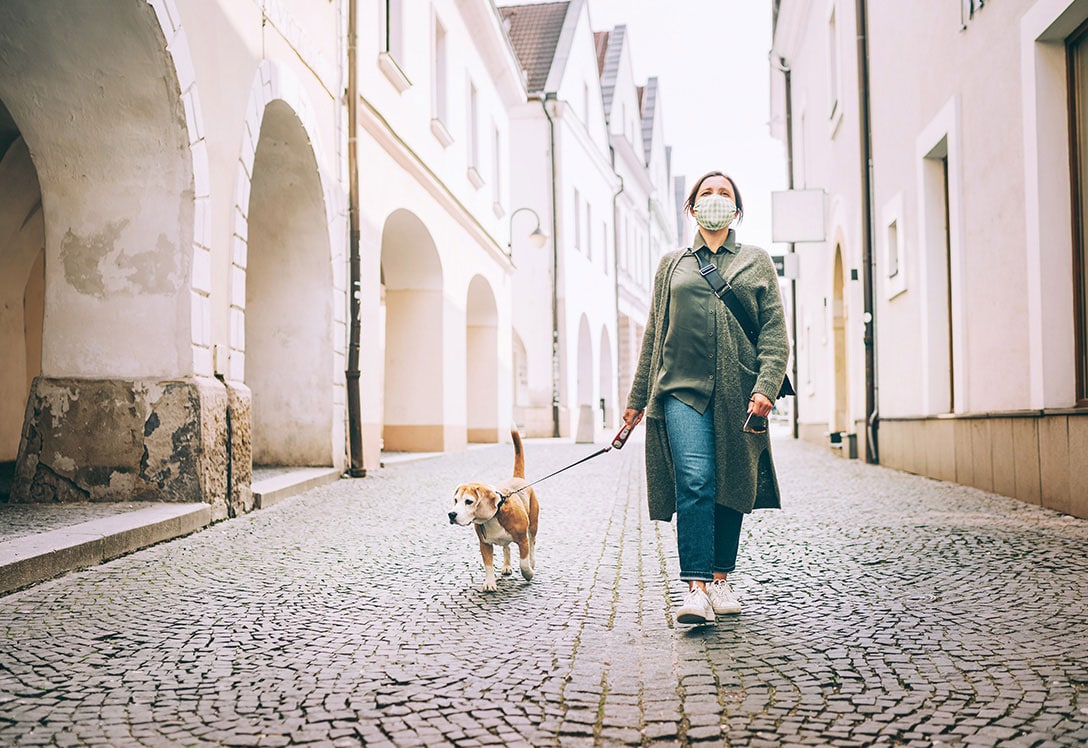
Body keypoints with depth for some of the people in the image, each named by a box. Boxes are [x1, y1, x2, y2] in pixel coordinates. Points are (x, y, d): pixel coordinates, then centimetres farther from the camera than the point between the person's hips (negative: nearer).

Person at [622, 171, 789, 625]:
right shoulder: (672, 264, 16)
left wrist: (765, 387, -11)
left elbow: (775, 334, 4)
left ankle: (720, 579, 20)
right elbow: (653, 335, 17)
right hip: (683, 388, -1)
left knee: (731, 487, 6)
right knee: (694, 481, -15)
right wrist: (638, 397, 14)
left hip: (737, 393, 1)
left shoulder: (757, 263, 13)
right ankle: (696, 588, -18)